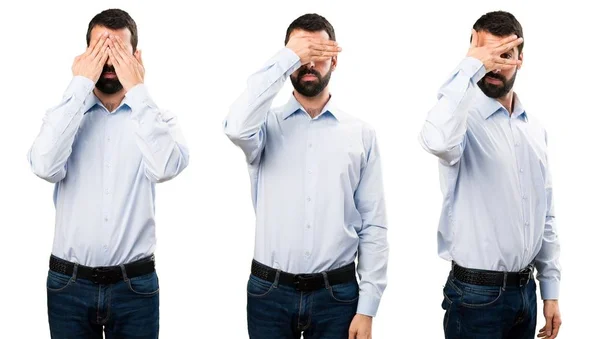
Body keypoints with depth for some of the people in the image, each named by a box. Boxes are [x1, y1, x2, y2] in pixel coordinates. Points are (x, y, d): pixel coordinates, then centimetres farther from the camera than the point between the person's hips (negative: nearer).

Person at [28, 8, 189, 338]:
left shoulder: (156, 118, 2)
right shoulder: (64, 115, 4)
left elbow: (166, 166, -20)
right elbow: (45, 167, -17)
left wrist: (137, 90, -14)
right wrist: (80, 86, -13)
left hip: (135, 285, 0)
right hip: (69, 284, 1)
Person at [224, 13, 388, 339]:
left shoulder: (360, 133, 2)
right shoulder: (268, 126, 1)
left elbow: (373, 226, 1)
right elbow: (238, 126, -24)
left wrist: (367, 308, -5)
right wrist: (287, 59, -18)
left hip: (337, 294, 0)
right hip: (269, 292, 0)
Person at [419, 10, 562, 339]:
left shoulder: (535, 130, 9)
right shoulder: (465, 121, -10)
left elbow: (545, 217, 14)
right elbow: (438, 140, -37)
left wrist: (551, 291, 11)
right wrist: (471, 66, -28)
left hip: (525, 291, 6)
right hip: (477, 295, -6)